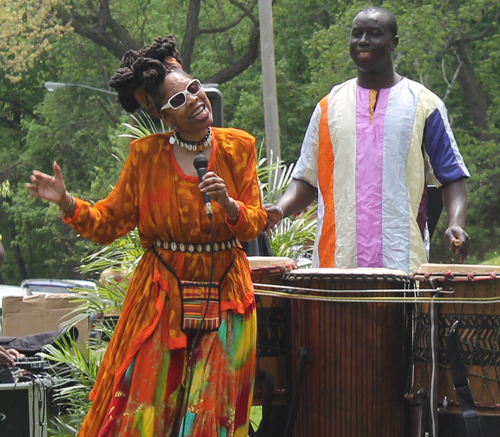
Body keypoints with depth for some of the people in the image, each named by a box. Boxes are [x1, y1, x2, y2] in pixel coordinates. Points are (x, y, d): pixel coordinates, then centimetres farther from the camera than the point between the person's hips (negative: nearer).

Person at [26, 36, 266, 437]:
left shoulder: (237, 147, 1)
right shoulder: (146, 155, -1)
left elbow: (255, 223, 1)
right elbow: (109, 223, 1)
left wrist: (228, 204, -19)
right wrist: (67, 202, -15)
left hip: (224, 299, 1)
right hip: (161, 298, -1)